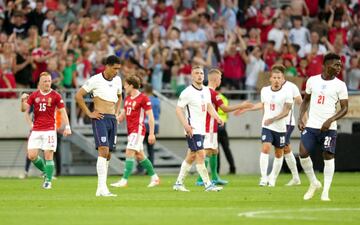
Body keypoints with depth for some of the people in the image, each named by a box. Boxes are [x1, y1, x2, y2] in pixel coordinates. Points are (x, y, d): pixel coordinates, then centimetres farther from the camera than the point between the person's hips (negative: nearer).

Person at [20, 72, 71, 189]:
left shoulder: (56, 96, 1)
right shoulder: (34, 95, 7)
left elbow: (63, 111, 1)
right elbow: (24, 109, 4)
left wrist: (67, 127, -9)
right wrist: (23, 100, -17)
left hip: (49, 130, -3)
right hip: (36, 130, 3)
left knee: (48, 156, -8)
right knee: (32, 156, -5)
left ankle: (48, 180, 3)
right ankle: (45, 171, 21)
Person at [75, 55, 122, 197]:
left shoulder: (117, 80, 13)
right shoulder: (95, 80, -7)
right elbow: (78, 95, -6)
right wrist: (89, 113, -7)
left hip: (112, 120, 7)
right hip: (100, 118, -7)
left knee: (108, 154, 5)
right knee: (103, 151, -18)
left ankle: (100, 190, 10)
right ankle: (102, 188, -23)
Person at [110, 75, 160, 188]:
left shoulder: (143, 98, -12)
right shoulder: (127, 98, 13)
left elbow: (150, 117, -12)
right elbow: (123, 114, 23)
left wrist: (152, 133, -15)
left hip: (138, 130, -9)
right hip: (130, 130, 9)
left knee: (129, 153, -14)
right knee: (139, 155, 13)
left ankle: (124, 180, -15)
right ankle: (154, 177, 24)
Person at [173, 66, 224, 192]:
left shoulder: (206, 91, 11)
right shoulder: (187, 92, -12)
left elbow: (209, 106, 21)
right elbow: (178, 109, -11)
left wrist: (217, 118, 4)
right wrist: (186, 125, -22)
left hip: (201, 129, 8)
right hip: (193, 129, -8)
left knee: (191, 157, 12)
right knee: (201, 155, -13)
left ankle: (179, 183, 20)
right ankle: (208, 185, -13)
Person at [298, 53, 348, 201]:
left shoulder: (340, 85, -1)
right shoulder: (312, 80, 6)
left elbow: (344, 108, -3)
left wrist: (330, 121, -17)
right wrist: (300, 119, 5)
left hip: (328, 127, -2)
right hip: (311, 125, 2)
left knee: (328, 156, -4)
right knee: (303, 154, -7)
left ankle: (325, 192, 2)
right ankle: (314, 183, 15)